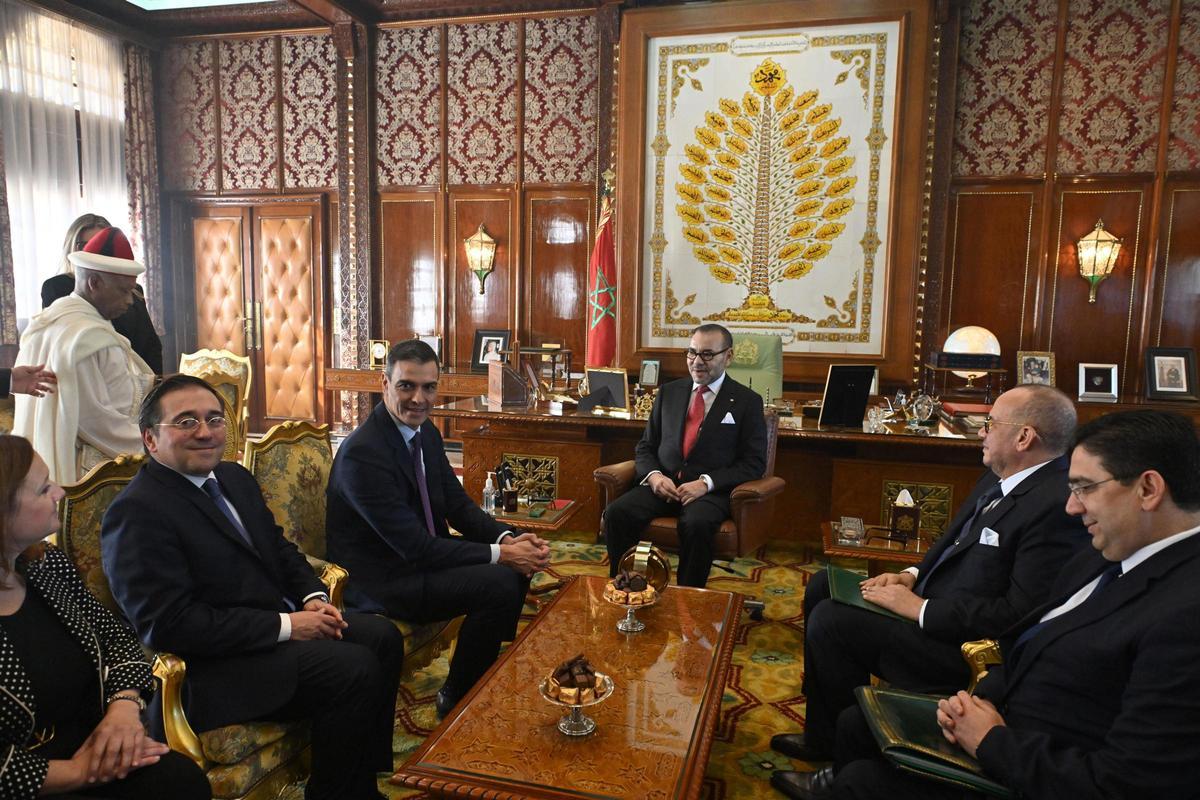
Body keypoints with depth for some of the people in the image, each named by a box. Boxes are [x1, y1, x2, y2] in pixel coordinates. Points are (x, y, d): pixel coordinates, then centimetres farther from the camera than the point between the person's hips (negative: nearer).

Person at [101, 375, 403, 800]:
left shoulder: (235, 477, 10)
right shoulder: (138, 511, -17)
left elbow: (280, 548, 18)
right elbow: (168, 624, -23)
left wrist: (313, 598, -2)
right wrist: (285, 626, -21)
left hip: (281, 620, 9)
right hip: (214, 662, -9)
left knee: (382, 637, 0)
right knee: (355, 669, -22)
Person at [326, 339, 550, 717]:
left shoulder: (426, 432, 2)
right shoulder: (362, 453, -25)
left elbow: (458, 505, 5)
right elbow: (415, 546, -26)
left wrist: (507, 539, -13)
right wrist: (498, 554, -23)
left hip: (422, 553, 9)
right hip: (379, 580, -9)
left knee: (517, 563, 2)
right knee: (500, 583, -21)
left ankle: (492, 669, 20)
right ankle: (457, 699, 1)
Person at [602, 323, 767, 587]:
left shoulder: (747, 401, 4)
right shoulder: (669, 392, 15)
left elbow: (754, 463, -1)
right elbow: (646, 445, 16)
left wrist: (706, 483, -15)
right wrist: (653, 475, -7)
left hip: (711, 491, -3)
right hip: (663, 484, 4)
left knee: (696, 524, -36)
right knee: (616, 513, -23)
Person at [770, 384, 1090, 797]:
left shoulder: (1057, 506, -25)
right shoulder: (1001, 477, 5)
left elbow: (1020, 615, -28)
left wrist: (920, 608, -22)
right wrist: (912, 574, 2)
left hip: (968, 644, -10)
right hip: (934, 598, 10)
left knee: (830, 621, -19)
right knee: (823, 587, 11)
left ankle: (842, 756, 4)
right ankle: (823, 732, 21)